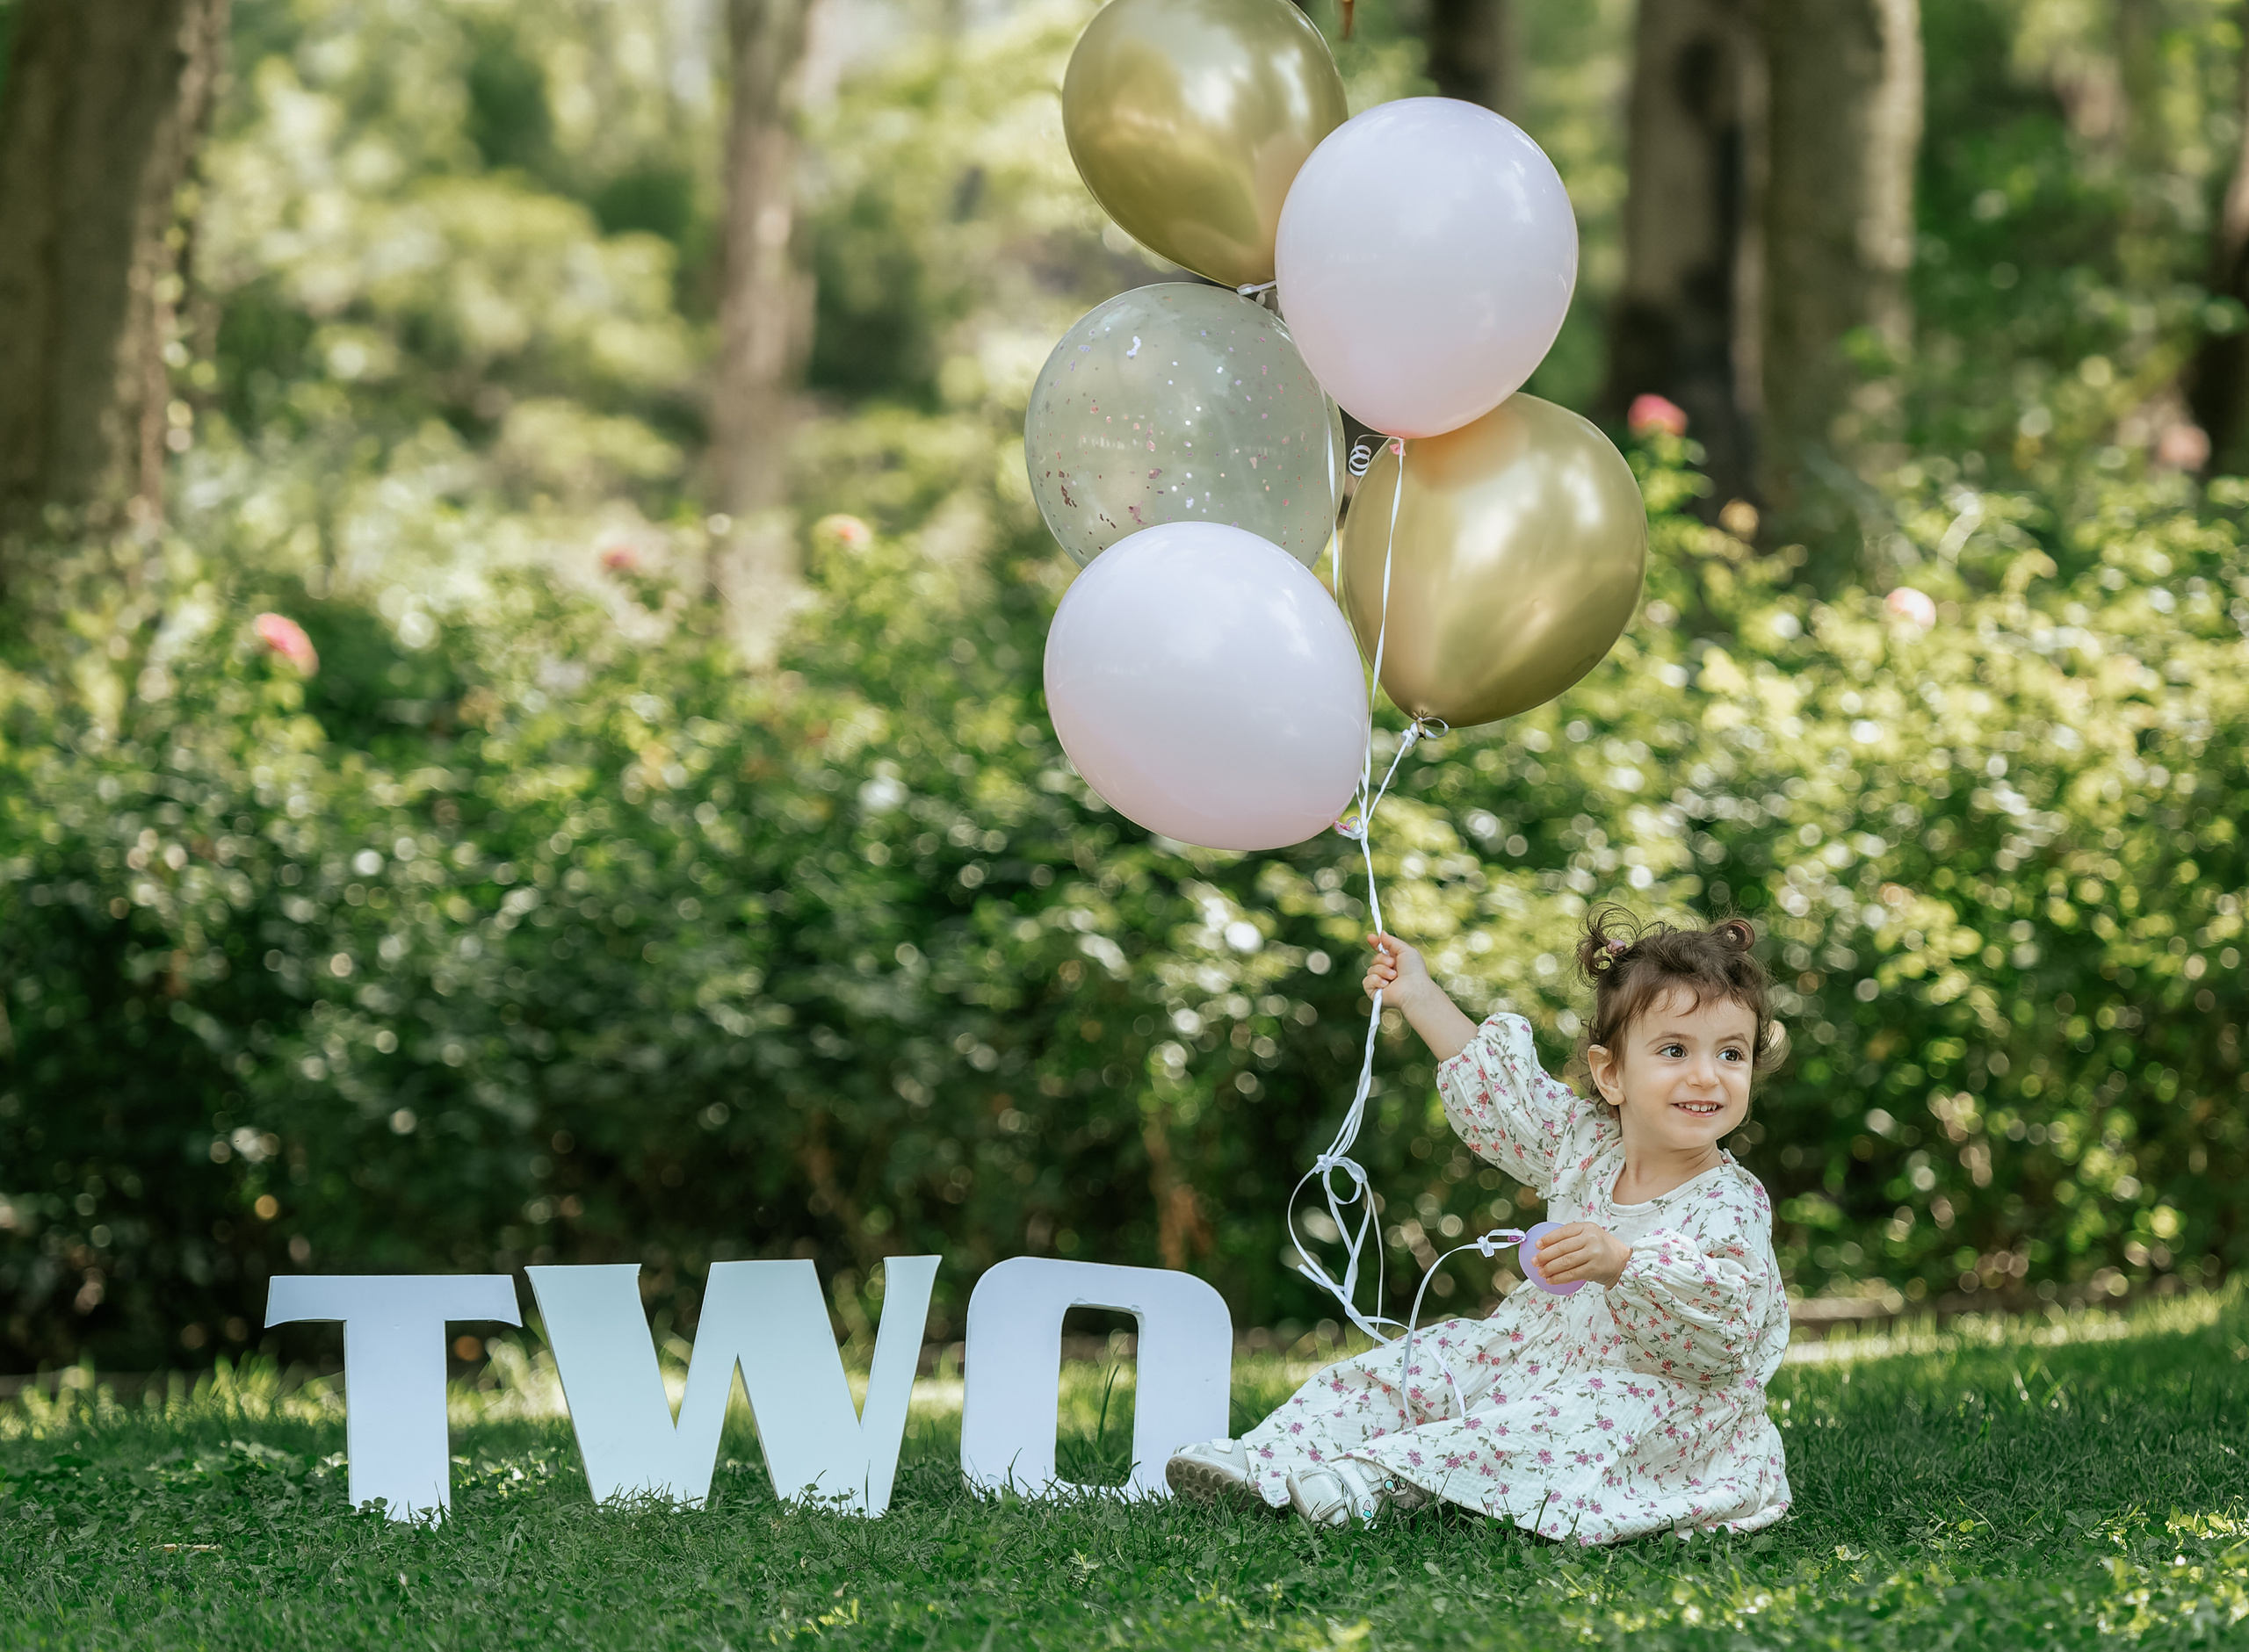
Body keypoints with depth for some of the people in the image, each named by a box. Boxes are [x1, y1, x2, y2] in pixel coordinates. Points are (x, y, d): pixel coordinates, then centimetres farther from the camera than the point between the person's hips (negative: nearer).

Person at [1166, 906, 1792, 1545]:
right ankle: (1264, 1460, -7)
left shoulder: (1731, 1206, -17)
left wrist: (1620, 1264, -44)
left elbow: (1720, 1324, -31)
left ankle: (1381, 1476, -41)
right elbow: (1498, 1090, 17)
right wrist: (1420, 995, 20)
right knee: (1417, 1367, 0)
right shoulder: (1585, 1142, 2)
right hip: (1540, 1355, 7)